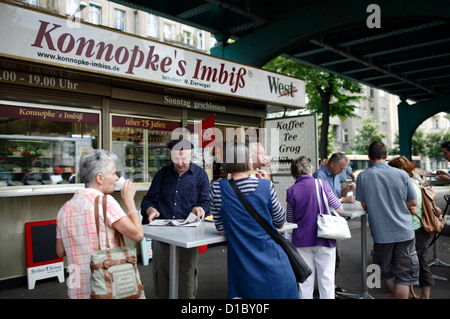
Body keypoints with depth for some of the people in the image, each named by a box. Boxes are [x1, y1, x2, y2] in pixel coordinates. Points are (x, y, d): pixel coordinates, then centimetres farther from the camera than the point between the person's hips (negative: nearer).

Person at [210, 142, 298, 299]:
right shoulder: (266, 186, -8)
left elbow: (221, 228, 1)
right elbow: (280, 223, 7)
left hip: (244, 267, 1)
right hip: (272, 262, 0)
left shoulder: (218, 188, -7)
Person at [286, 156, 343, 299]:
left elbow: (290, 220, 3)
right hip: (324, 239, -1)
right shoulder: (322, 184, -7)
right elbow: (339, 209, 0)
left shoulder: (291, 191, -3)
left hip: (302, 240, 1)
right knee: (326, 277, 8)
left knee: (305, 279, 10)